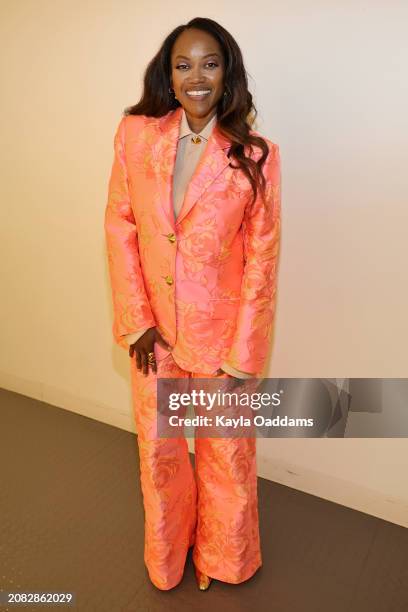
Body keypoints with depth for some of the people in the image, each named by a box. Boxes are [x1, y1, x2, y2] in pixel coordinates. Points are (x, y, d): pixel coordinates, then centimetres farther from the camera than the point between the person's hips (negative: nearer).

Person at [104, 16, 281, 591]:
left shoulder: (255, 155, -9)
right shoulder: (135, 134, -3)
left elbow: (262, 258, -8)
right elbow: (120, 226, -1)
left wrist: (241, 352, -9)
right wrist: (136, 320, -6)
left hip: (221, 326, -2)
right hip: (153, 324, 2)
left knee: (227, 450, 15)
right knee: (158, 448, 18)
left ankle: (221, 557, 47)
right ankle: (167, 555, 49)